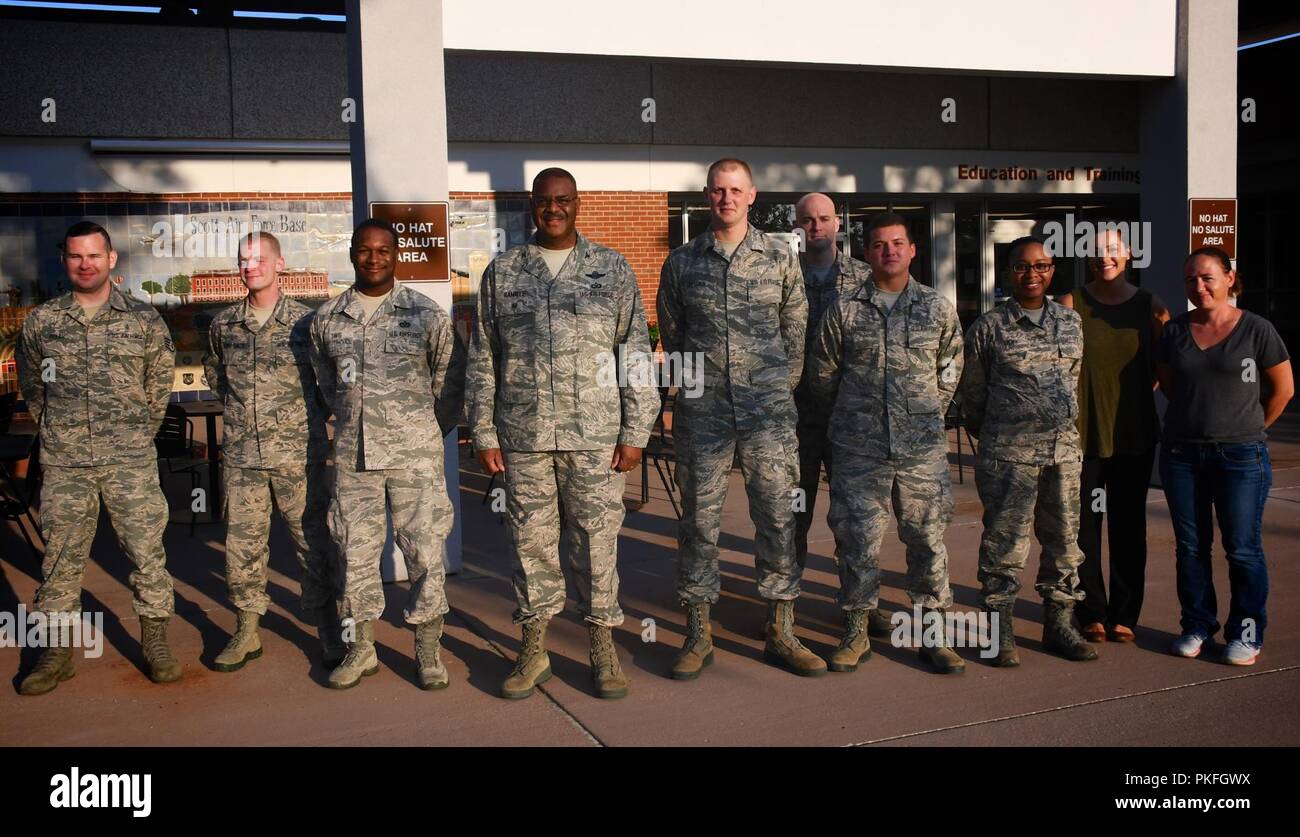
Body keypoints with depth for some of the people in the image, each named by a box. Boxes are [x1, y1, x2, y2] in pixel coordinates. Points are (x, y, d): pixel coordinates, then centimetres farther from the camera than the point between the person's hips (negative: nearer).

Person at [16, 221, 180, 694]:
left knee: (147, 551, 0)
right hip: (64, 464, 2)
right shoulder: (40, 322, 6)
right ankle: (57, 651, 17)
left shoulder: (144, 320, 2)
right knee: (60, 558, 7)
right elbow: (31, 388, 17)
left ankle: (155, 642, 14)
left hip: (131, 461, -1)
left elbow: (159, 386, 10)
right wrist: (59, 431, 15)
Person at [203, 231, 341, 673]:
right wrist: (239, 407, 16)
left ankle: (329, 632, 12)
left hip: (298, 454, -3)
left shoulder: (306, 321, -3)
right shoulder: (224, 324, 8)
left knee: (312, 542, 2)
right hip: (241, 455, 3)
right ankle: (246, 631, 21)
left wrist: (311, 416, 2)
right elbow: (213, 371, 25)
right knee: (242, 544, 8)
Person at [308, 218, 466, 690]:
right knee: (355, 550, 8)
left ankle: (428, 650, 14)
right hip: (353, 455, 3)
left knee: (424, 550, 0)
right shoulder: (327, 319, 6)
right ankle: (361, 648, 22)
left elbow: (449, 383, 6)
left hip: (415, 454, -2)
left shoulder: (426, 315, -2)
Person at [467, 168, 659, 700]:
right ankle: (533, 650, 20)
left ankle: (603, 648, 18)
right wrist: (484, 434, 3)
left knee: (597, 541, 3)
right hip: (522, 437, 1)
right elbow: (481, 360, 9)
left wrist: (635, 432, -2)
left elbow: (637, 355, 4)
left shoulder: (612, 269, 6)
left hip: (596, 436, -1)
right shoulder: (501, 272, 9)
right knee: (530, 541, 7)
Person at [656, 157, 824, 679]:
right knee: (699, 518, 3)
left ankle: (781, 631, 14)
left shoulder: (780, 258, 6)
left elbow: (796, 329, 12)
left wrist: (781, 389, 10)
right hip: (702, 411, 0)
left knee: (777, 515, 2)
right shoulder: (681, 263, 7)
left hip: (768, 407, 0)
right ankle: (698, 633, 14)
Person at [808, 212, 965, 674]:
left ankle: (932, 635, 18)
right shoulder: (844, 310, 2)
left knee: (928, 540, 5)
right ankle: (855, 633, 17)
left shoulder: (938, 308, 6)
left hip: (923, 449, 1)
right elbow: (821, 373, 10)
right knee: (858, 542, 3)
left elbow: (950, 371, 16)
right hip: (859, 450, -1)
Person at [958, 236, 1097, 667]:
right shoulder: (989, 327, -2)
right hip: (1009, 453, -4)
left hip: (1064, 449, 5)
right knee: (1005, 542, -3)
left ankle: (1059, 624, 22)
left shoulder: (1070, 322, 12)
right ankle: (999, 631, 8)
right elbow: (970, 390, 6)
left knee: (1064, 539, 9)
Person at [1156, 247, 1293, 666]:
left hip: (1240, 456, -3)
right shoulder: (1175, 331, 5)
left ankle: (1246, 634, 14)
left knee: (1243, 549, 2)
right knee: (1190, 547, 9)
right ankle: (1197, 627, 21)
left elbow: (1283, 388, 3)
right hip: (1181, 453, 3)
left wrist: (1250, 428, 7)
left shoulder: (1257, 330, -4)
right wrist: (1197, 419, 12)